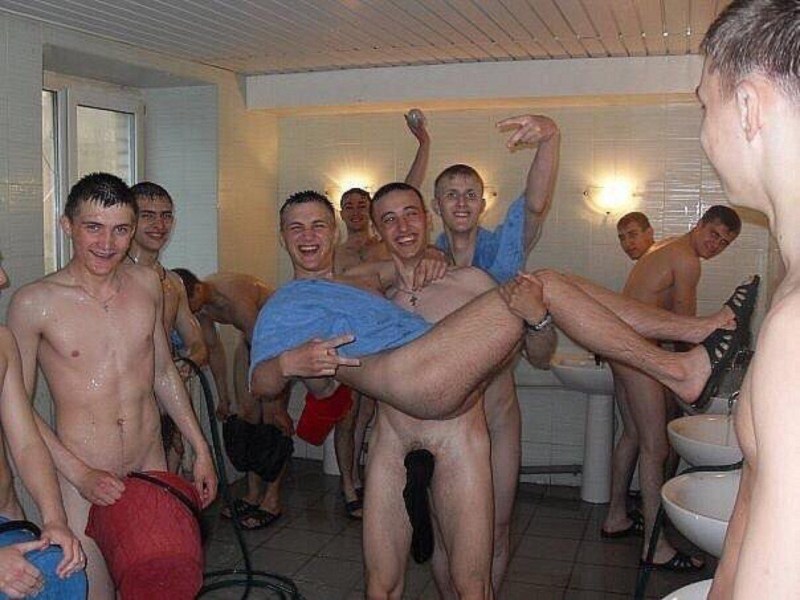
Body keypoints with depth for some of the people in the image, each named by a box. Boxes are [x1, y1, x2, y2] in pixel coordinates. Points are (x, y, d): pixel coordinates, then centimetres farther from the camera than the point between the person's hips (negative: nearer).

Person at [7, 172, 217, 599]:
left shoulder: (147, 284, 2)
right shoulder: (34, 303, -11)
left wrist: (200, 450, 13)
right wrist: (80, 474, -14)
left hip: (152, 470, 4)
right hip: (81, 480, -4)